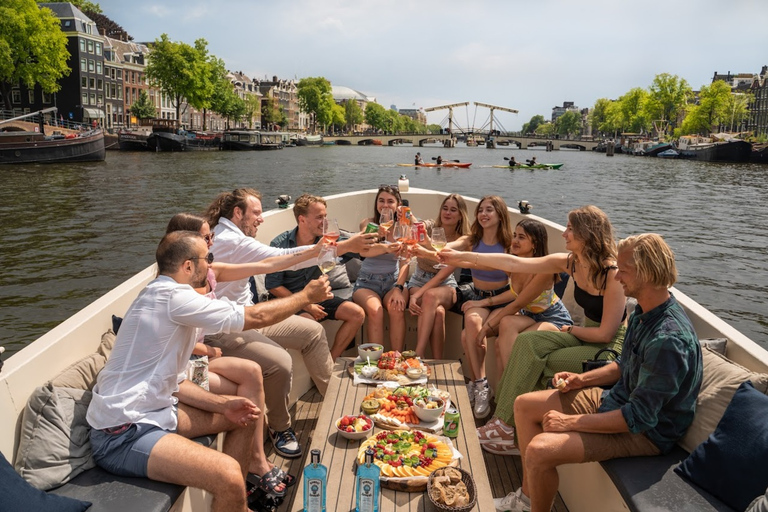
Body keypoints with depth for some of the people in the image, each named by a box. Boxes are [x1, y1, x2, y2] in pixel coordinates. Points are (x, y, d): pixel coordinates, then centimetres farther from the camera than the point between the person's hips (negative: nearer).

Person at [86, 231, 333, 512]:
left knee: (244, 416, 16)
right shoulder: (173, 295, -21)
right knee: (229, 474, -28)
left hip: (150, 409, 11)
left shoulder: (159, 295, 10)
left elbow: (169, 381, 10)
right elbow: (256, 316, -17)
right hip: (123, 435, -11)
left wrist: (222, 404, 0)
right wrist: (307, 295, -3)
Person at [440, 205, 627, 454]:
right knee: (528, 342, -13)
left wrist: (572, 330, -4)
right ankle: (507, 422, -13)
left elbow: (605, 333, -21)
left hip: (611, 347, -7)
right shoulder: (570, 262, -3)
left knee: (539, 366, -20)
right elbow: (514, 263, -3)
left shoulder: (613, 274, -23)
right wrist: (462, 257, -3)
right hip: (585, 336, 7)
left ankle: (515, 433, -1)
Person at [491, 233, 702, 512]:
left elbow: (639, 418, -30)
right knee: (524, 405, 10)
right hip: (615, 399, 10)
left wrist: (571, 422, -23)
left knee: (539, 450, -26)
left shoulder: (668, 339, -31)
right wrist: (582, 379, 2)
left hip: (646, 432, -10)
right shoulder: (643, 312, 0)